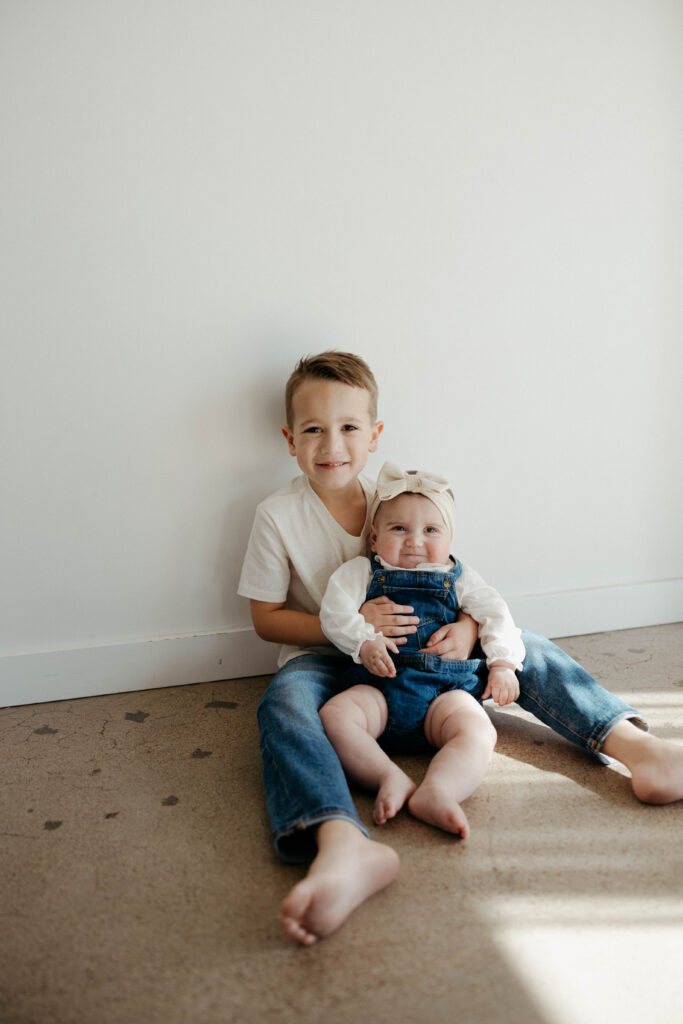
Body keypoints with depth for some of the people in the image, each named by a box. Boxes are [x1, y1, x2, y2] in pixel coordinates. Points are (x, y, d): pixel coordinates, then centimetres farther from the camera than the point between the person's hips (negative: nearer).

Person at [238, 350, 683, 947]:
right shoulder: (278, 516, -8)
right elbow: (267, 618, -5)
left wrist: (468, 628, -18)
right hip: (323, 657, -3)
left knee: (521, 646, -12)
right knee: (284, 703, -37)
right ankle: (343, 846, -63)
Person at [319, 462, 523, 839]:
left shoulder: (458, 577, 18)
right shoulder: (363, 571, 13)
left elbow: (494, 612, 13)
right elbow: (334, 610, 1)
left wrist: (503, 664, -2)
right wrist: (365, 641, -17)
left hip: (445, 689, 1)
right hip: (380, 687, 0)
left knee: (476, 730, -31)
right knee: (334, 715, -30)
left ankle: (436, 792, -45)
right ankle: (391, 778, -35)